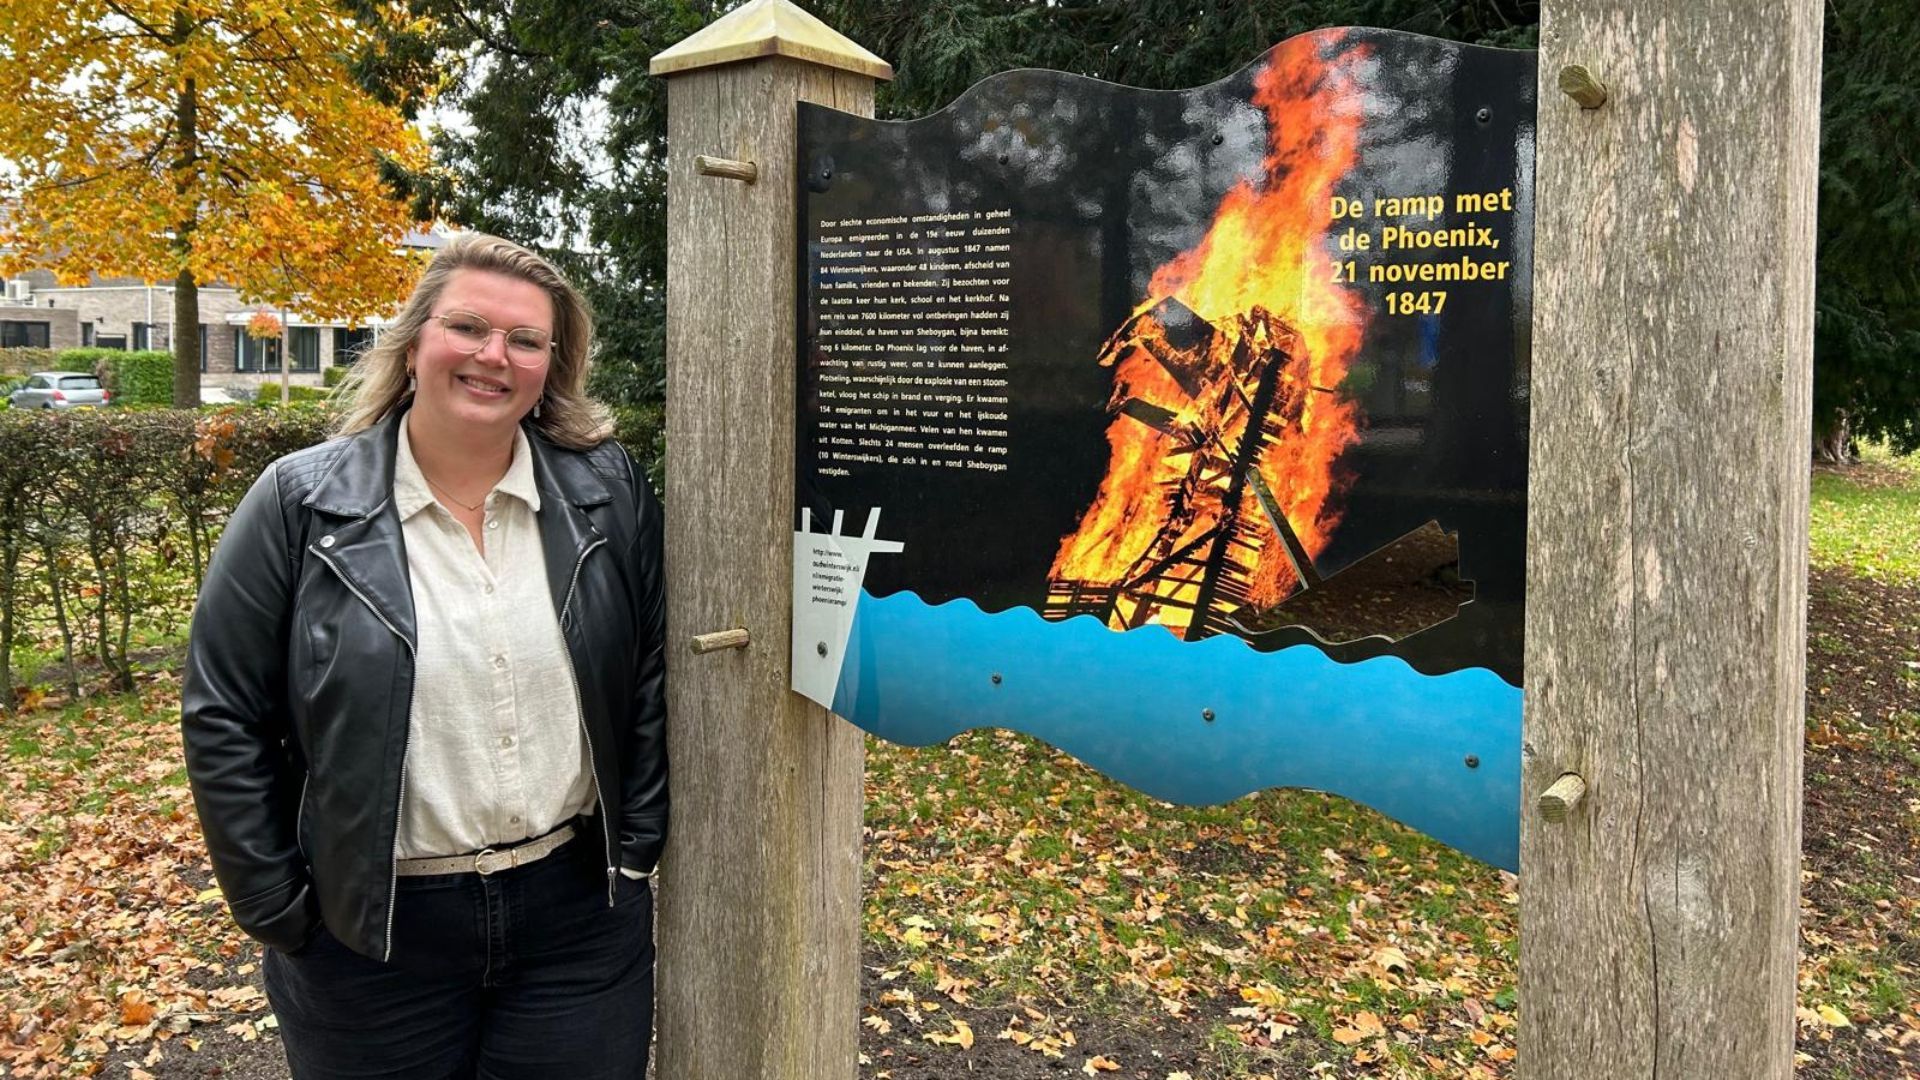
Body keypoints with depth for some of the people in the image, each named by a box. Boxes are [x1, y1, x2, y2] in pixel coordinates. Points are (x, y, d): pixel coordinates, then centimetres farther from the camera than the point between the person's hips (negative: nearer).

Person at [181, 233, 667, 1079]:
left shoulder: (609, 493, -2)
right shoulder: (302, 503, -6)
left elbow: (651, 681, 4)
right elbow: (224, 717, -4)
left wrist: (635, 848, 2)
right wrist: (279, 910, -4)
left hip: (581, 916, 2)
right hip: (370, 937, -1)